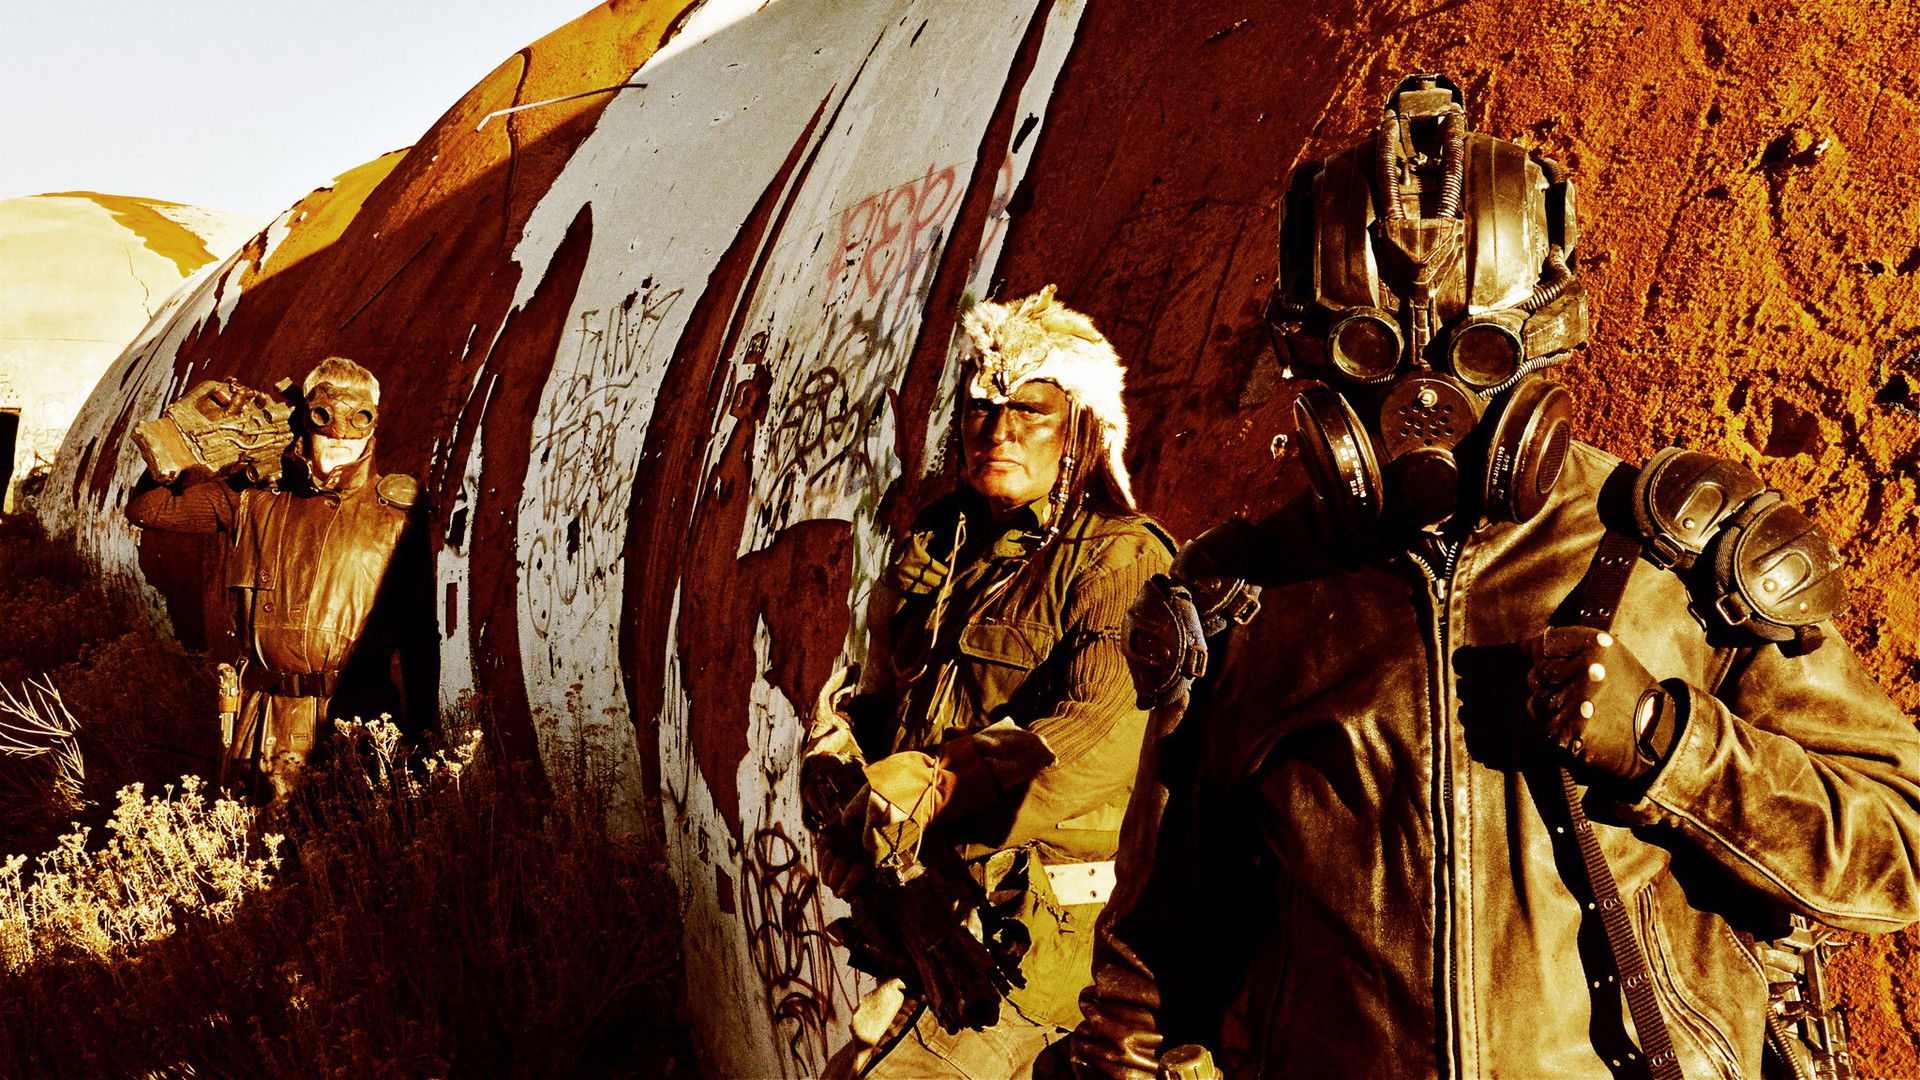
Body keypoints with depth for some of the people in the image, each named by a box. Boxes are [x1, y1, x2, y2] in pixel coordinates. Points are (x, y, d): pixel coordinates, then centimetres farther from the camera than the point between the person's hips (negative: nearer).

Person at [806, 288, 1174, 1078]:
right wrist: (843, 760, -10)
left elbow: (1108, 730, -25)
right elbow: (882, 694, 13)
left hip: (1039, 931, -7)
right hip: (933, 914, 7)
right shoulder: (935, 547, 14)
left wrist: (941, 782, -32)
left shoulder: (1119, 561, -9)